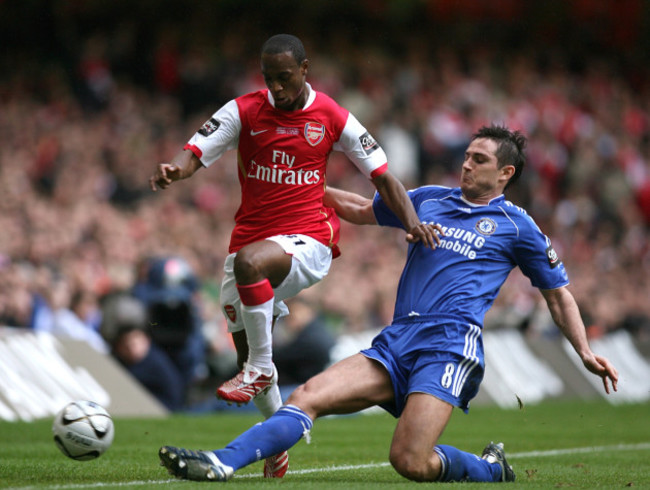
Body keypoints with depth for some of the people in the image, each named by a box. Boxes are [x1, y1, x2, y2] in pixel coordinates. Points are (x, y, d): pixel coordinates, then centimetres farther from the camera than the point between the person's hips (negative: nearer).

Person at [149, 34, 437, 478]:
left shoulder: (332, 117, 0)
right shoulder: (244, 111, 1)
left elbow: (381, 174, 5)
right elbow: (195, 153, -8)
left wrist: (411, 220, -10)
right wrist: (174, 171, -32)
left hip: (308, 241, -4)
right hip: (250, 238, 4)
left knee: (250, 262, -37)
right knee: (247, 356, 7)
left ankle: (261, 369, -19)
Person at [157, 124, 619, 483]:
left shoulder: (516, 227, 9)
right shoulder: (429, 200, 20)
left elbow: (559, 294, 15)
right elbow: (363, 210, 33)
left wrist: (586, 352, 4)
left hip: (451, 345, -5)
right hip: (396, 342, 5)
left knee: (410, 461, -22)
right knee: (308, 396, -15)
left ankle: (490, 468, 6)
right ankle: (221, 463, -25)